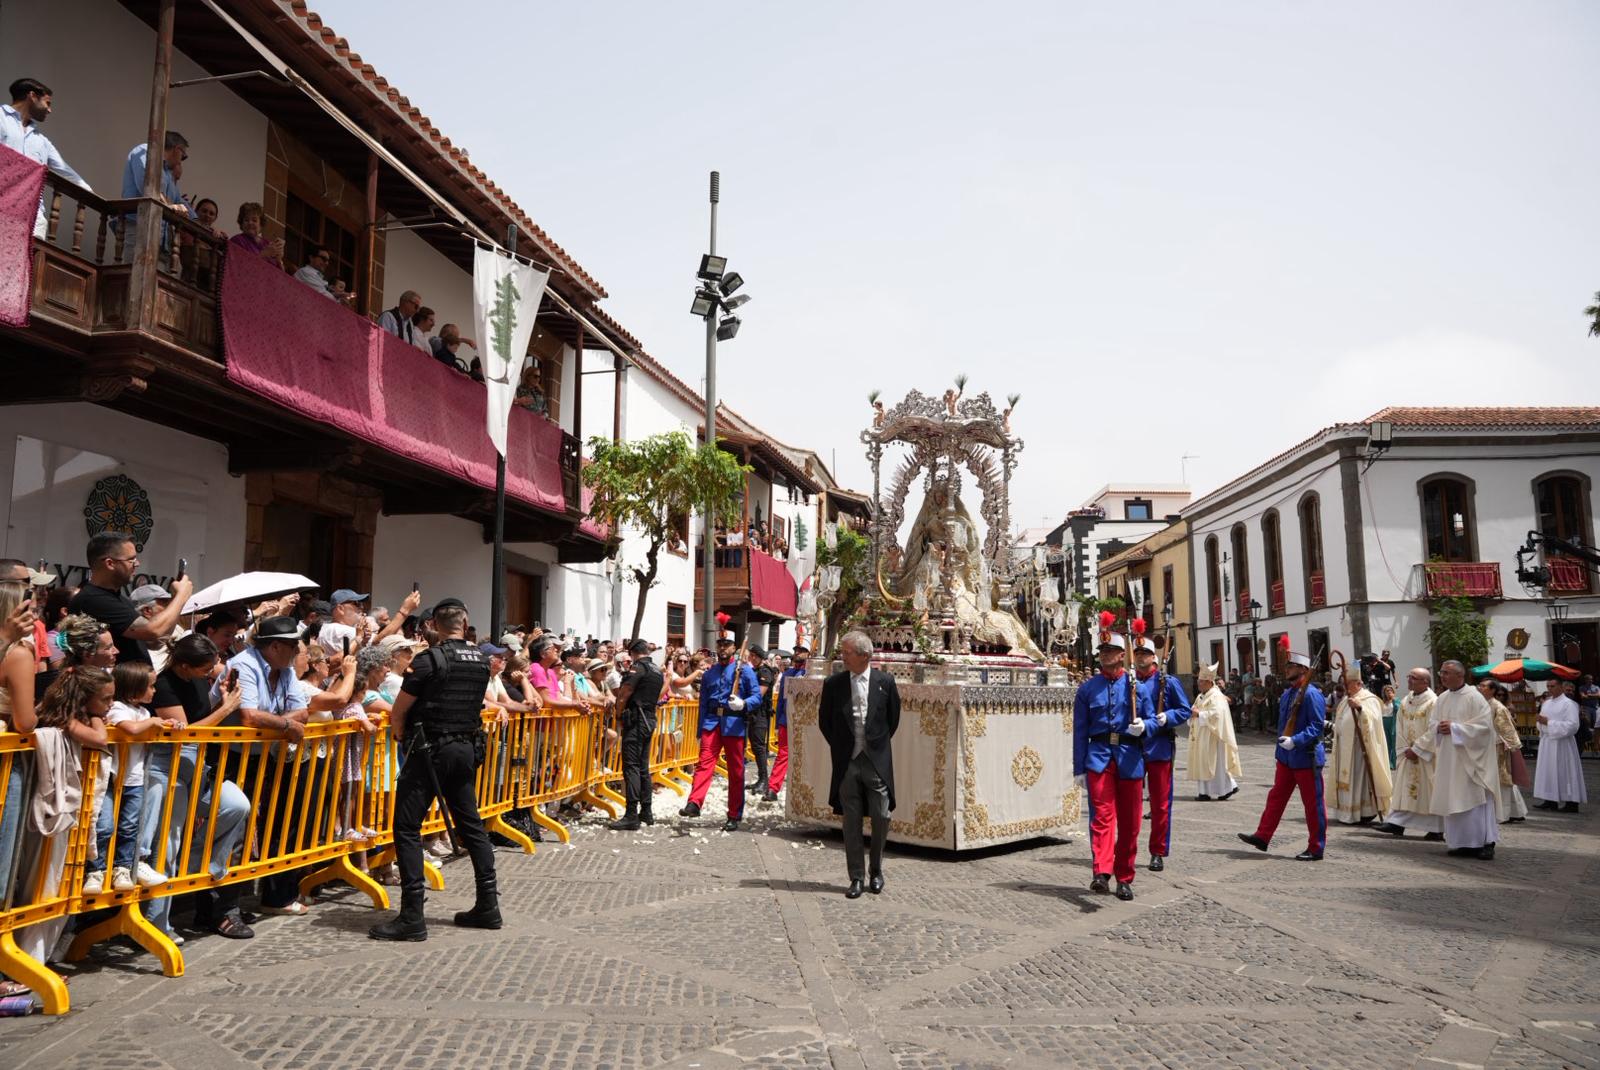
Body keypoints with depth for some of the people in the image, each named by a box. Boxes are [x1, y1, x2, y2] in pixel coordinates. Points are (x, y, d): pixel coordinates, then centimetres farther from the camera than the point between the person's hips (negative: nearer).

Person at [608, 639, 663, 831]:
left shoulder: (638, 667, -11)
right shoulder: (658, 671, 15)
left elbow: (624, 693, -12)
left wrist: (619, 710, 5)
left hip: (636, 720, -9)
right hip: (650, 719, 9)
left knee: (631, 766, -9)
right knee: (643, 767, 15)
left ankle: (631, 815, -12)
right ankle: (646, 812, 21)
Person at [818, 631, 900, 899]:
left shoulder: (885, 682, -3)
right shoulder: (833, 684, -1)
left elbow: (893, 717, 10)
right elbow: (824, 720, 11)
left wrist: (879, 743, 10)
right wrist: (839, 747, 10)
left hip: (877, 761, -1)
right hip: (847, 761, 1)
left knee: (881, 817, 1)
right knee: (851, 822, 5)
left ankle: (876, 870, 24)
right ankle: (856, 877, 15)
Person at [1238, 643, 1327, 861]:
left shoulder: (1312, 694, -17)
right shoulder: (1287, 694, 11)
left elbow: (1317, 726, -21)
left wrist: (1295, 741, -29)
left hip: (1306, 758, -9)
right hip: (1286, 757, 9)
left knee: (1312, 804, 2)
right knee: (1276, 797, 12)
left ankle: (1316, 849, 11)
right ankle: (1262, 837, 18)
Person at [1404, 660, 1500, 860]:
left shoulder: (1474, 697, -9)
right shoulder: (1442, 699, 11)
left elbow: (1484, 725, -15)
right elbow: (1435, 729, 16)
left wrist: (1454, 728, -18)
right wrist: (1416, 748, 12)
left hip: (1470, 758, -6)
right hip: (1449, 759, 6)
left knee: (1475, 798, -5)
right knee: (1454, 800, 6)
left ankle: (1486, 843, 2)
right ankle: (1463, 843, 13)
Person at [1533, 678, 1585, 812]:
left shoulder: (1568, 704, -10)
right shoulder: (1547, 703, 12)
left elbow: (1572, 725, -18)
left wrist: (1549, 722, -18)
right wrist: (1541, 721, -3)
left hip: (1561, 743, -7)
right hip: (1546, 742, 7)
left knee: (1564, 771, -4)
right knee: (1548, 770, 8)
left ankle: (1571, 803, 3)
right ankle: (1551, 800, 13)